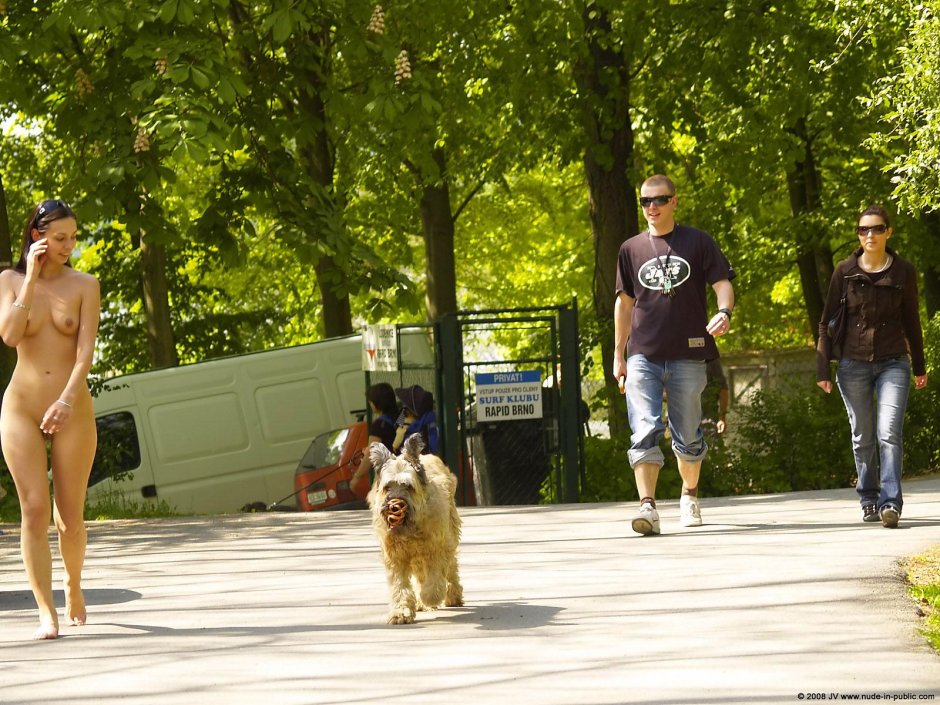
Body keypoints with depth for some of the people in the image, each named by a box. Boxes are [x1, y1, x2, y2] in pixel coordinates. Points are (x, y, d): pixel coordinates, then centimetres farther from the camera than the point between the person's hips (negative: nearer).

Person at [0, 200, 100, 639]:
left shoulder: (84, 285, 2)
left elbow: (85, 350, -8)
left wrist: (67, 400, -22)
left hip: (71, 410, 0)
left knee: (69, 516, 4)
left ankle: (73, 586, 32)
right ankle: (47, 613, -10)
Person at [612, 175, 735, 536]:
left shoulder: (697, 242, 4)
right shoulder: (631, 249, 11)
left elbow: (722, 283, 1)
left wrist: (724, 312, -21)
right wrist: (618, 354, 16)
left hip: (687, 356, -1)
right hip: (643, 356, 1)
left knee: (687, 436, 9)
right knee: (644, 433, -13)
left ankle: (689, 495, 31)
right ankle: (647, 506, -19)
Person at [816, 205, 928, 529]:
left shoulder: (903, 272, 2)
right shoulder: (845, 271, 0)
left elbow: (911, 320, 12)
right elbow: (828, 321, 4)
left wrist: (919, 366, 16)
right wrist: (823, 368, -1)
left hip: (893, 363, -1)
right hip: (853, 364, 1)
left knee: (889, 433, -15)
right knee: (863, 437, 7)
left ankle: (890, 503, -17)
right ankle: (868, 500, 19)